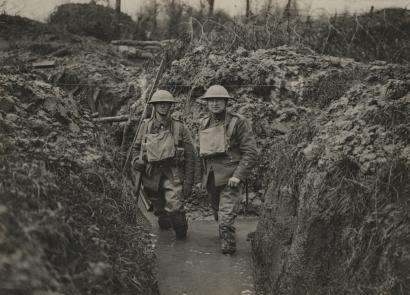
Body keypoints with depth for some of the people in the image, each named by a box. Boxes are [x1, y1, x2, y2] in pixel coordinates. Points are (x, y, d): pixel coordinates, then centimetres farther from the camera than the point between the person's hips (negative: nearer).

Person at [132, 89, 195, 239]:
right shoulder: (146, 126, 6)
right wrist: (136, 161, -2)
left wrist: (188, 182, -3)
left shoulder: (180, 127, -1)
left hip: (173, 174, -3)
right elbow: (137, 147, 19)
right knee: (159, 209, 14)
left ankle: (181, 233, 8)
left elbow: (190, 156, 1)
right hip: (151, 174, 3)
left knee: (174, 207, -19)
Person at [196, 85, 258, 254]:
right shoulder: (203, 124, 9)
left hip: (230, 178, -6)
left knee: (226, 218, -13)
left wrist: (238, 175, -19)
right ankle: (225, 237, 43)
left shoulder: (238, 122, -9)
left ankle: (228, 250, 2)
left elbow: (251, 153, -11)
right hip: (211, 179, 6)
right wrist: (199, 177, 17)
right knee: (218, 215, 20)